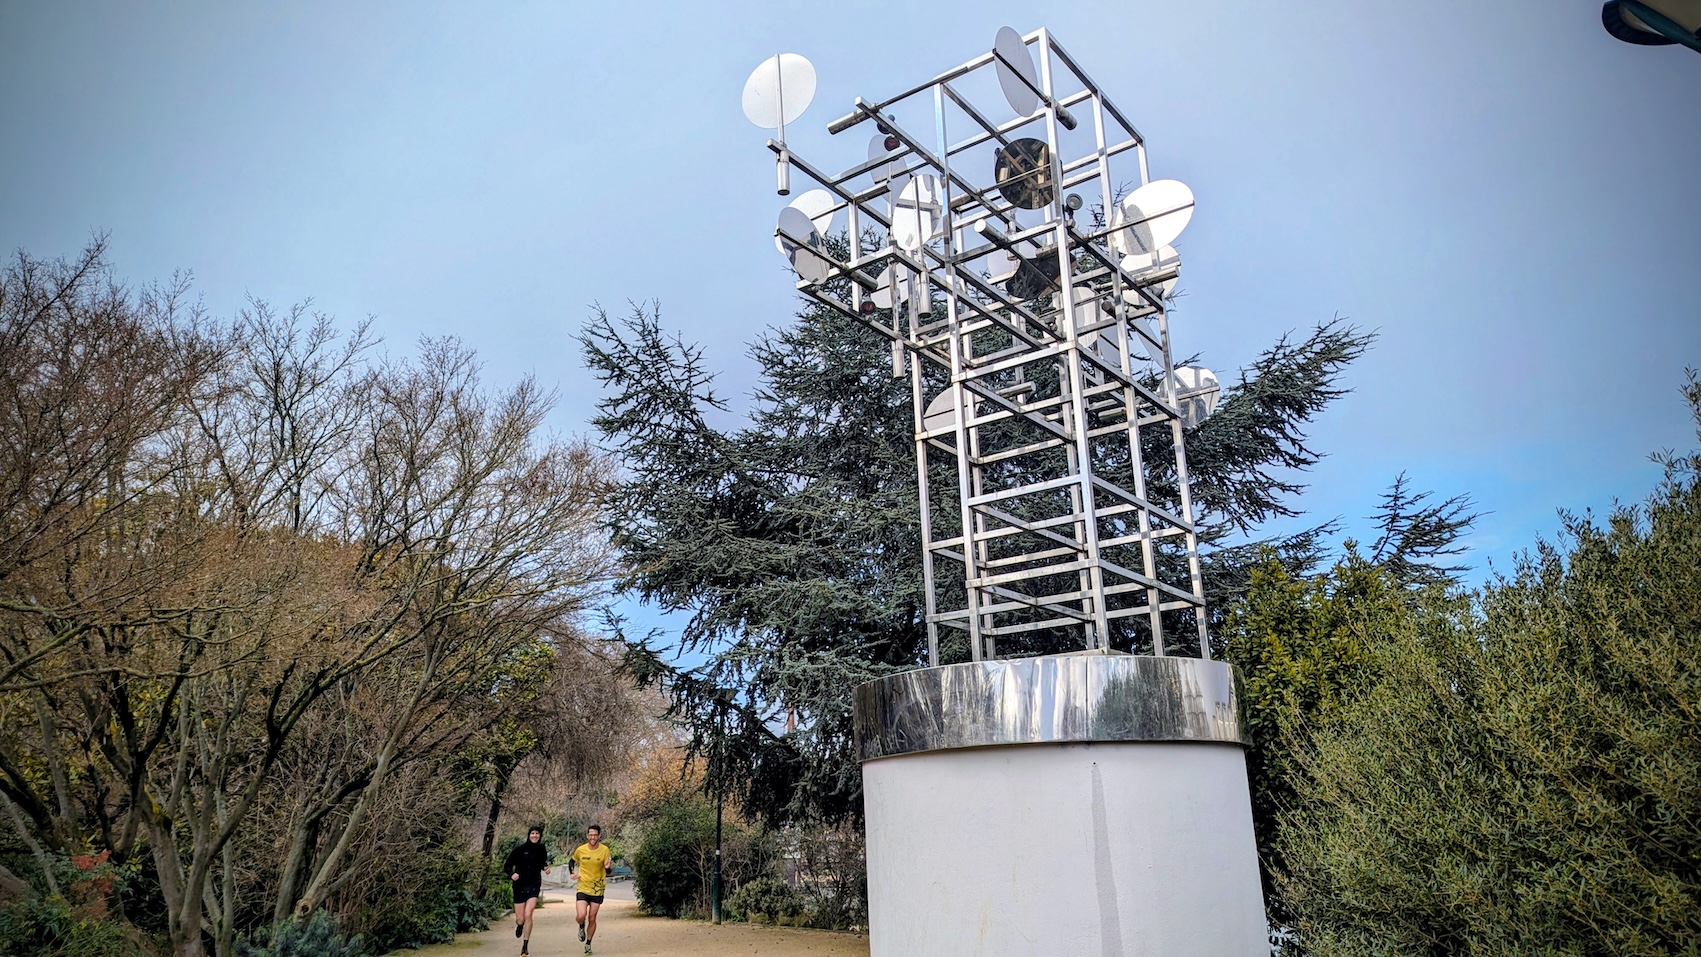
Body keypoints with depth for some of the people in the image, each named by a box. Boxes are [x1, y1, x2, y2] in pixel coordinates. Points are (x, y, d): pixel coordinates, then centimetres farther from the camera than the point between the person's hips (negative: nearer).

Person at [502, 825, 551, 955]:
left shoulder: (542, 849, 0)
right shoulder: (520, 848, -10)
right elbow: (507, 865, -6)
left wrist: (545, 867, -4)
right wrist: (512, 874, -25)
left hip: (534, 886, 1)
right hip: (520, 886, -1)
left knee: (528, 915, -18)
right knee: (520, 920, 3)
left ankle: (525, 947, -4)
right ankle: (519, 925, 43)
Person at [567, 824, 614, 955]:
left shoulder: (605, 850, -10)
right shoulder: (580, 850, -7)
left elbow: (608, 869, -4)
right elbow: (572, 861, 13)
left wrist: (607, 867, -27)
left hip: (597, 889, 0)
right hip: (582, 888, 0)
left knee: (592, 919, 6)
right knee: (581, 916, -16)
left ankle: (588, 944, 26)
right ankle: (581, 928, 20)